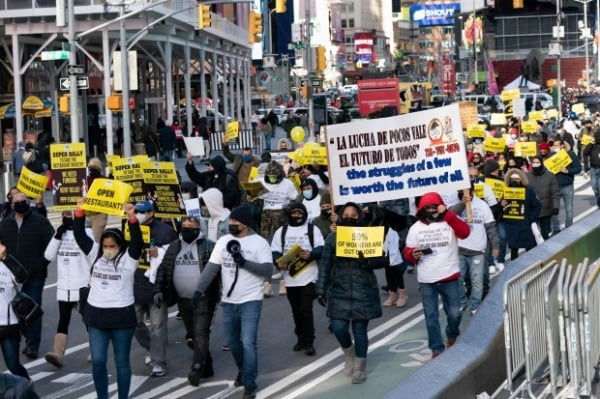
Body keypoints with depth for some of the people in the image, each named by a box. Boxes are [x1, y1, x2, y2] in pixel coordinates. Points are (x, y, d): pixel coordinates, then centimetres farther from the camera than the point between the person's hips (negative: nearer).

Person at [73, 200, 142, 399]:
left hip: (122, 315, -3)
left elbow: (137, 240, -21)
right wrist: (80, 212, -13)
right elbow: (80, 235, 0)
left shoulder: (128, 258, -6)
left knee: (122, 362, 7)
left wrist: (132, 218, -35)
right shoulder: (95, 254, 5)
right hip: (96, 315, 3)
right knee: (98, 362, 2)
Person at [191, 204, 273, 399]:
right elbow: (211, 268, 1)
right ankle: (243, 370, 42)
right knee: (233, 342, 17)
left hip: (251, 301, -5)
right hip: (228, 301, 5)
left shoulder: (260, 242, -8)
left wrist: (244, 262, -25)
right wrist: (199, 290, -10)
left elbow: (267, 270, -15)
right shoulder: (223, 241, 4)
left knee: (248, 343, -12)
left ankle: (249, 383, -3)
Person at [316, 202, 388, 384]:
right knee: (338, 328, -5)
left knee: (360, 330, 3)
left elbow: (383, 260, 0)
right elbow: (325, 265, 4)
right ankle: (349, 353, 28)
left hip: (363, 292, -1)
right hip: (339, 291, 1)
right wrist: (321, 290, 0)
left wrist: (367, 262, -20)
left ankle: (360, 369, 17)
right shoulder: (333, 238, 3)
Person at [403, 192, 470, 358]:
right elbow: (407, 252, 10)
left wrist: (447, 213, -27)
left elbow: (465, 232, -21)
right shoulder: (416, 228, 6)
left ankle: (452, 337, 38)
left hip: (450, 277, -1)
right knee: (431, 316, 3)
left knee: (454, 313, 9)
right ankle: (437, 349, 13)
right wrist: (412, 254, -15)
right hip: (426, 281, 1)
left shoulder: (450, 222, -1)